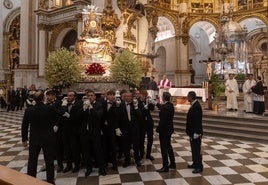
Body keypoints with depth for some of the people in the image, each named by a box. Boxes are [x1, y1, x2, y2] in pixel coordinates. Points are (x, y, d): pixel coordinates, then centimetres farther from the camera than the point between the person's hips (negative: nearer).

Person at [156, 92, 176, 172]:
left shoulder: (165, 108, -25)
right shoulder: (170, 105, 4)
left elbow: (162, 121, -24)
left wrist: (158, 129, -14)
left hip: (164, 130, -10)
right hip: (169, 129, 10)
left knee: (164, 148, 1)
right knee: (168, 146, 20)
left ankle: (165, 167, 10)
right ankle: (172, 164, 31)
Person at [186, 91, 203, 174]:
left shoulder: (196, 106, -21)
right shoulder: (193, 105, 10)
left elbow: (198, 120, -24)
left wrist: (196, 133, -23)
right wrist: (188, 131, 18)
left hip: (196, 133, -10)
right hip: (192, 132, 10)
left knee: (197, 150, -1)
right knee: (194, 149, 18)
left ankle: (199, 167, 9)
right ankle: (195, 164, 30)